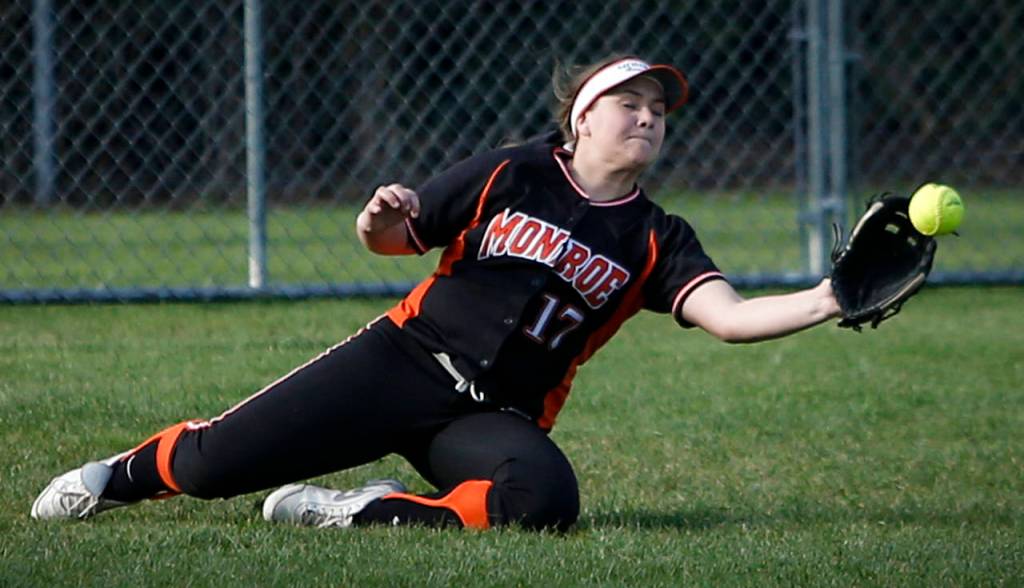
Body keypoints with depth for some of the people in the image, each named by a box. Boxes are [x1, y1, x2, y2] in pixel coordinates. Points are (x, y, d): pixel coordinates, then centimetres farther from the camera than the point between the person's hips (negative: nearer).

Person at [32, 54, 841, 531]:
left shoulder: (656, 241, 4)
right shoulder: (510, 176, 2)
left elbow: (727, 315, -13)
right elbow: (391, 239, 8)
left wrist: (820, 304, -30)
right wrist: (380, 221, -17)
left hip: (499, 413, 1)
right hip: (406, 358, -1)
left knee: (546, 497, -34)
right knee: (218, 462, -12)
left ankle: (359, 514, -18)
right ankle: (122, 477, 22)